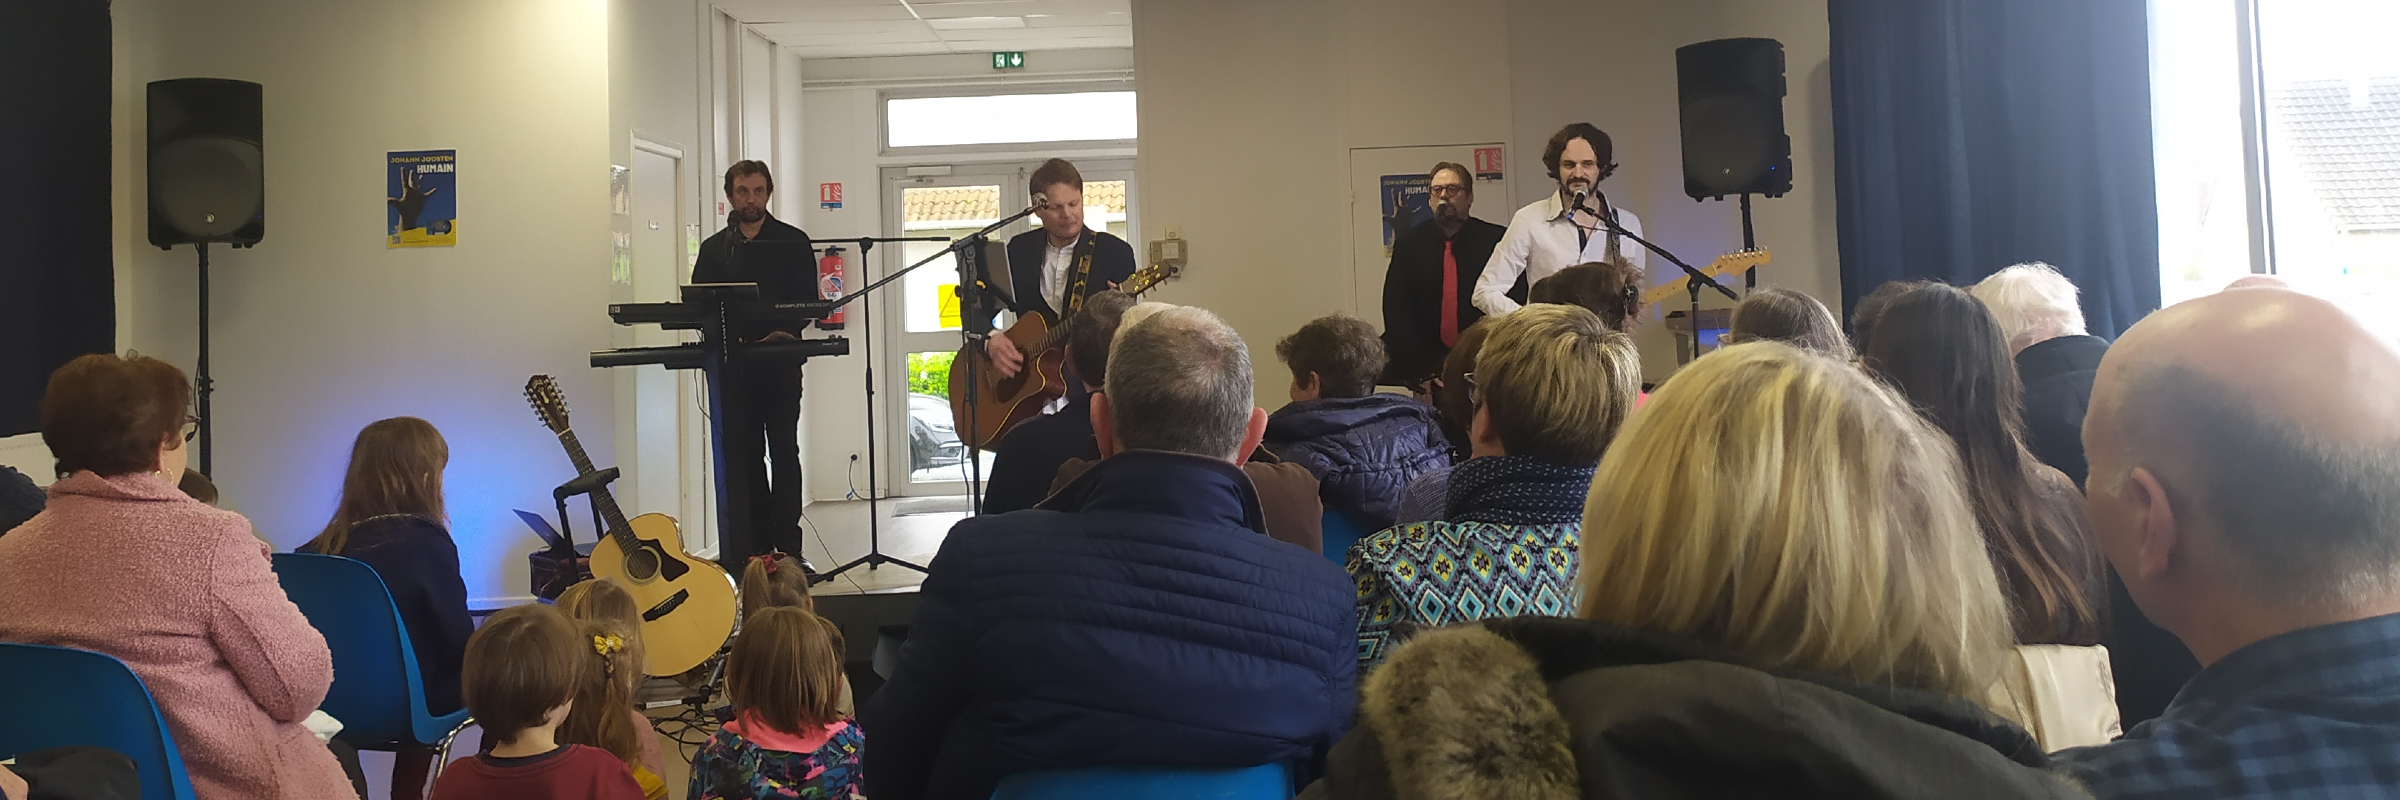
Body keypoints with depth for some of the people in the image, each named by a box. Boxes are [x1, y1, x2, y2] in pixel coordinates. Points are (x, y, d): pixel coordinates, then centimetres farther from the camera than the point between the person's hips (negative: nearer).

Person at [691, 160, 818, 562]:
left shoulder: (793, 242, 7)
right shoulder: (713, 249, 15)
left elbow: (808, 301, 0)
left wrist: (784, 332, -18)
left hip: (780, 362, -3)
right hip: (732, 366, 3)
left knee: (784, 451, -3)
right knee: (743, 455, 3)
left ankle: (788, 545, 0)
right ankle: (757, 546, 9)